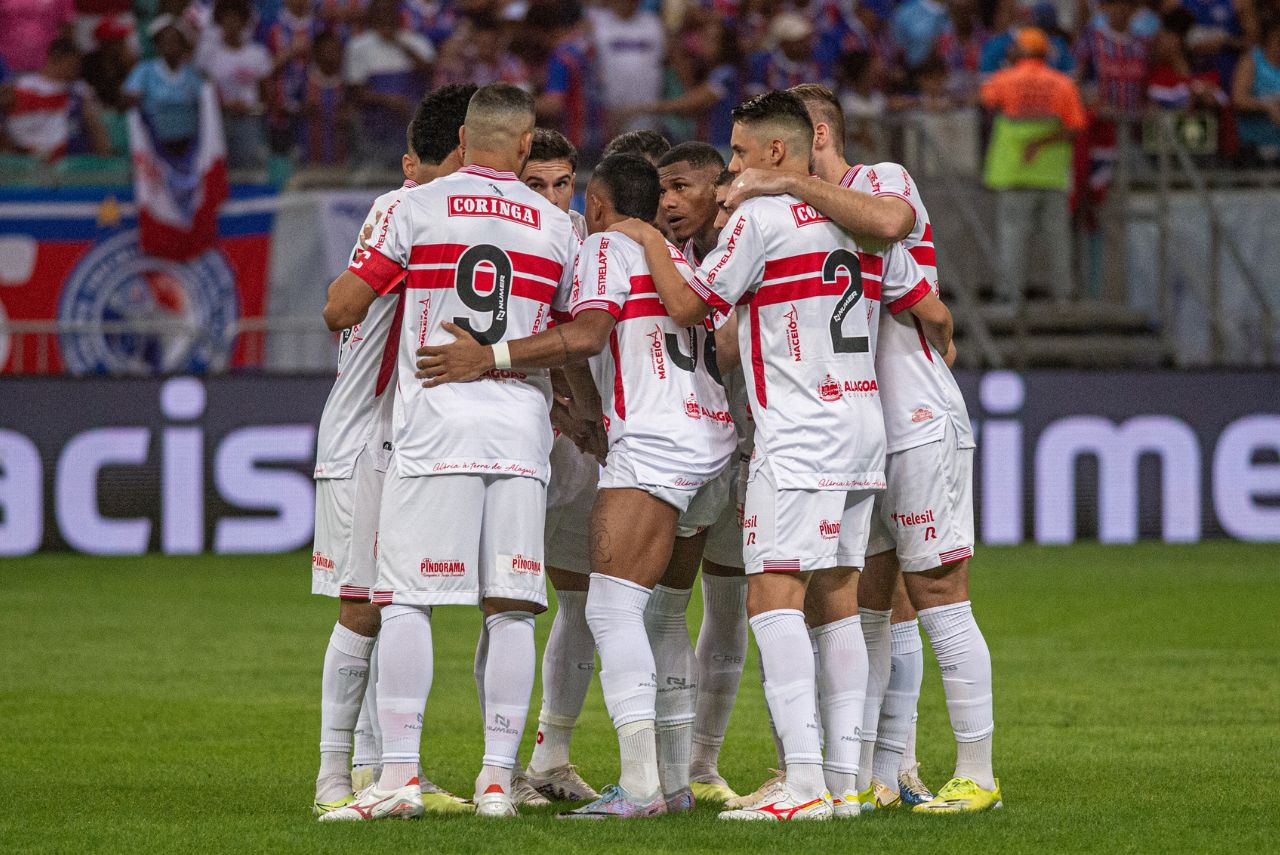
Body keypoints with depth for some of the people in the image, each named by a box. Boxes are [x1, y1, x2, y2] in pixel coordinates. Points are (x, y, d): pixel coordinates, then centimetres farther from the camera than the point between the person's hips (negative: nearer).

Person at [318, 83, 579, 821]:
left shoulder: (417, 208, 2)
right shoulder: (556, 226, 10)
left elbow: (341, 310, 3)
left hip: (434, 429, -2)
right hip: (521, 432, 2)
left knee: (408, 603, -1)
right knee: (512, 609, 4)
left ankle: (399, 773, -8)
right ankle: (499, 778, 1)